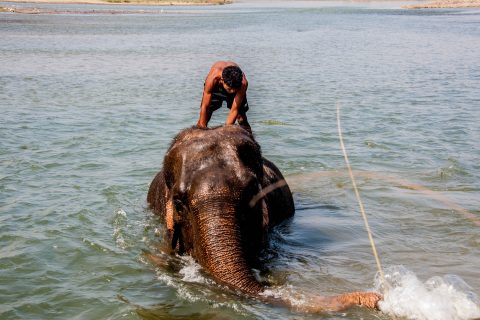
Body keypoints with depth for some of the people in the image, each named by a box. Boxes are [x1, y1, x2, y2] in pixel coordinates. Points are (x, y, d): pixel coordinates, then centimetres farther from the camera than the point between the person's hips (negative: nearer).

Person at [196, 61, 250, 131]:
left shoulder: (243, 83, -41)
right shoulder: (212, 79, -44)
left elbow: (234, 110, -32)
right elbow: (205, 107, -34)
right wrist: (202, 127, -30)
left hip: (236, 85, 1)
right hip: (215, 87, 0)